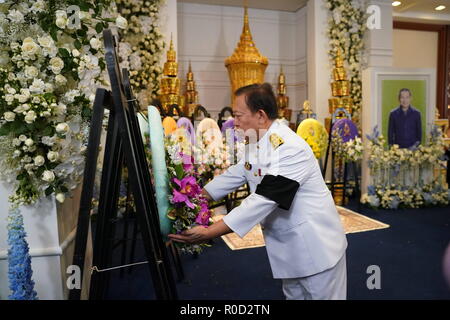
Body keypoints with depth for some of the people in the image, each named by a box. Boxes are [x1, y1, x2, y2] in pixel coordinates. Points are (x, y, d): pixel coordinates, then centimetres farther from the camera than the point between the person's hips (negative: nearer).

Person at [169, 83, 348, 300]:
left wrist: (208, 233, -35)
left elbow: (263, 201, -34)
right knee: (293, 295, 24)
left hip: (315, 246, -8)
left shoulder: (290, 149, -28)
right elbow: (233, 176, 10)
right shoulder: (255, 144, 4)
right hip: (288, 245, 9)